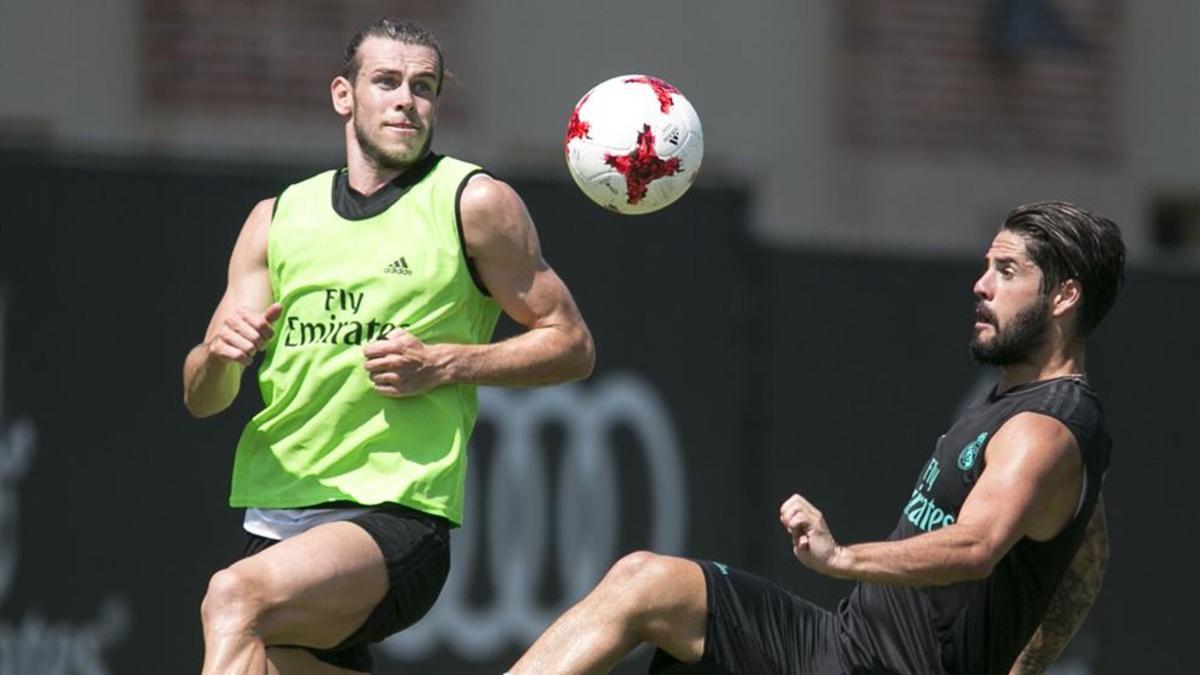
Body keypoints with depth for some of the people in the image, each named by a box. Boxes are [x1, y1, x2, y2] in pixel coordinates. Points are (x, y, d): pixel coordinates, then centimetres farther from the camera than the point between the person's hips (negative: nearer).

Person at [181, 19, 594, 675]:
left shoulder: (475, 203, 2)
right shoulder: (278, 219, 14)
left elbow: (571, 345, 5)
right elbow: (201, 399, 13)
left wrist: (444, 366, -10)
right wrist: (218, 351, -11)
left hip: (396, 518, -6)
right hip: (274, 518, 6)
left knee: (236, 597, -31)